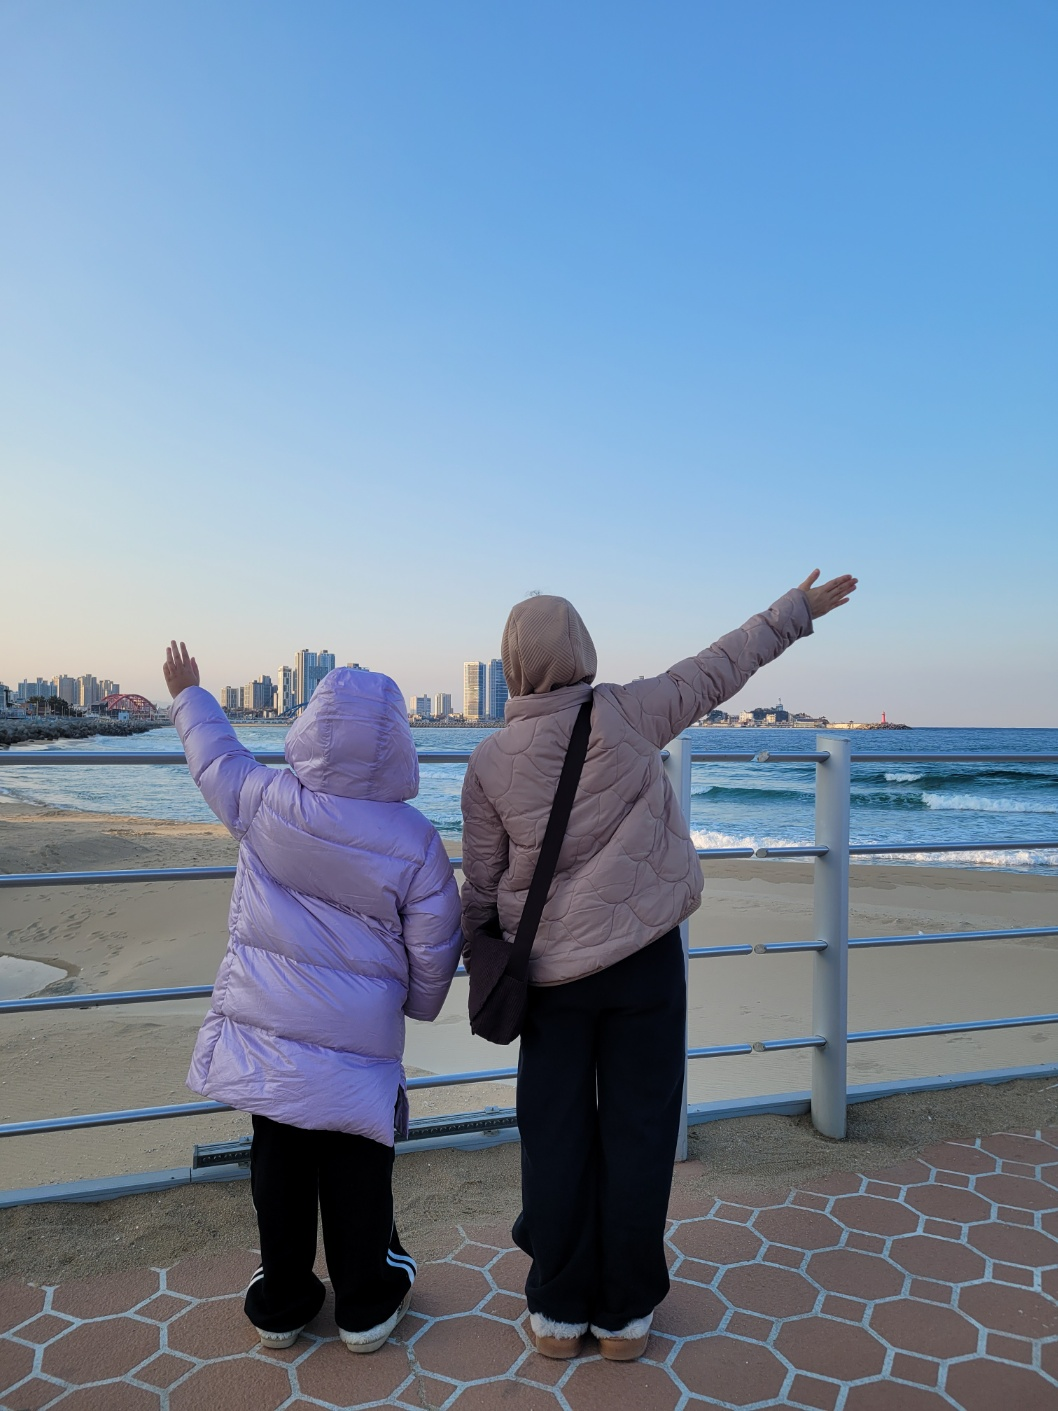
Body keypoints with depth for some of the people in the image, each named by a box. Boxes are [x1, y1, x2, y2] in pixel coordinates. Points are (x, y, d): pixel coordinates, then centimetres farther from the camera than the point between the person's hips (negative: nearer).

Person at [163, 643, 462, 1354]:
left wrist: (189, 696, 29)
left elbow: (218, 758, 10)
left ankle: (282, 1301, 36)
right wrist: (422, 1003, 14)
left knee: (278, 1160, 18)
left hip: (262, 1026, 3)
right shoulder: (415, 842, -16)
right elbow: (434, 948, -8)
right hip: (358, 1036, -2)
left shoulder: (265, 801, -12)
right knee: (356, 1168, 14)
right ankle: (366, 1306, 31)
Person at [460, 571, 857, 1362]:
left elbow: (482, 884, 0)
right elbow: (717, 672, 2)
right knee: (638, 1133, 10)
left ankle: (559, 1311, 26)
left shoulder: (491, 762, -6)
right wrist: (798, 609, 16)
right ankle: (625, 1314, 24)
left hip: (550, 970, 1)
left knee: (556, 1139, 13)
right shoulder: (625, 716, -10)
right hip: (645, 958, -1)